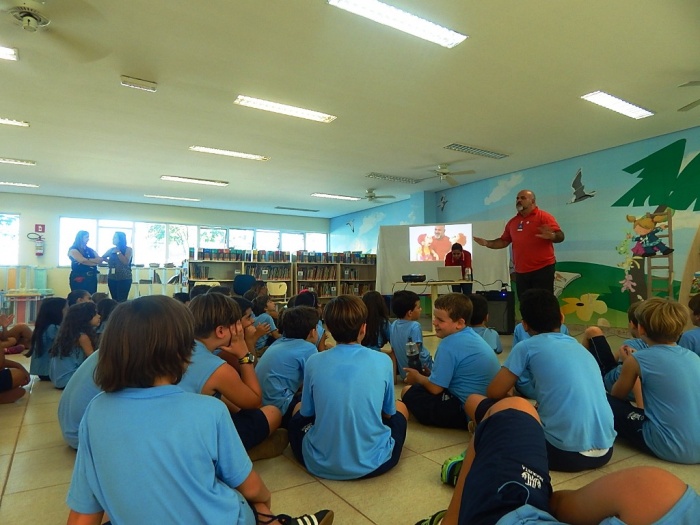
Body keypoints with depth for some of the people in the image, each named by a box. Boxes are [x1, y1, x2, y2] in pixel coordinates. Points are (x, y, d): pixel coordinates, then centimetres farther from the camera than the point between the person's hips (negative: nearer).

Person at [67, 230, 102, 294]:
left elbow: (100, 259, 3)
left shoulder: (90, 250, 17)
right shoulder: (73, 250, -2)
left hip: (92, 278, 6)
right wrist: (95, 262, -3)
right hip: (79, 279, -6)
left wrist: (88, 260, -12)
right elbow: (83, 261, -17)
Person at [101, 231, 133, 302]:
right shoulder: (112, 249, 10)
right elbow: (102, 258, 14)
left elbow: (126, 262, -16)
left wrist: (118, 252, -11)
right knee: (114, 300, 6)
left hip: (124, 279, -5)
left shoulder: (128, 249, -3)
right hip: (112, 278, 5)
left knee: (121, 300, -10)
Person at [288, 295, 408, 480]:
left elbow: (307, 412, 4)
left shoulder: (314, 362, -10)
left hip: (320, 464, 1)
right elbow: (389, 412, 4)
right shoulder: (383, 361, -10)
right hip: (373, 463, 0)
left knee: (298, 410, 30)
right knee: (400, 407, 26)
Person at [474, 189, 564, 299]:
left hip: (542, 269, -6)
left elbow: (560, 236, -12)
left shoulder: (544, 217, -4)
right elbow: (504, 241, 17)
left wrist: (551, 236, -34)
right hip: (521, 272, 6)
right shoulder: (512, 222, 14)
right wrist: (487, 243, 2)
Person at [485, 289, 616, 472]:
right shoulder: (581, 348, 16)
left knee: (485, 409, 7)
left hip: (566, 452, -6)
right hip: (604, 450, 6)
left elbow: (494, 393, 2)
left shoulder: (527, 347, -2)